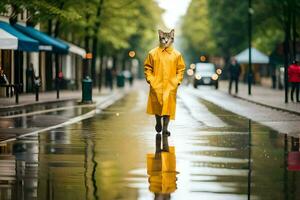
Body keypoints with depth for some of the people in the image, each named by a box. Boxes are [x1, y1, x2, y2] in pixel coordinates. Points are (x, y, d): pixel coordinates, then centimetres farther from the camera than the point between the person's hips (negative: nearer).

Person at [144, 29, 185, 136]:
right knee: (157, 105, 8)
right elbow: (147, 67, 8)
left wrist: (177, 81, 0)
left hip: (170, 86, 0)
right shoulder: (153, 53, 2)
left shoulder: (177, 54, 3)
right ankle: (158, 122, 34)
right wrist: (149, 79, -2)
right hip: (156, 85, 0)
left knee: (168, 106, -7)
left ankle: (165, 128, -1)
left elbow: (181, 69, 9)